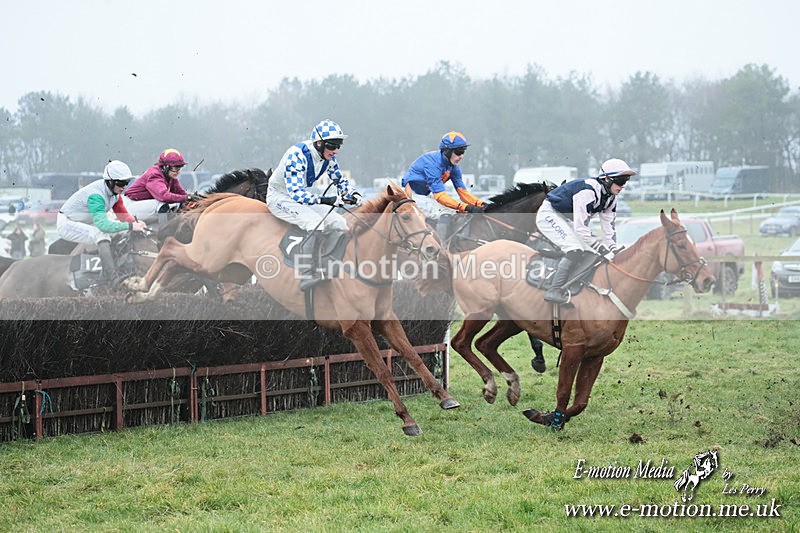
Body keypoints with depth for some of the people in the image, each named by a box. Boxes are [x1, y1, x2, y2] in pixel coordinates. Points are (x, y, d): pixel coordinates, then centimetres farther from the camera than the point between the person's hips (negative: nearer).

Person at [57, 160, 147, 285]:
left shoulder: (115, 191, -4)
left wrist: (137, 223, -17)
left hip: (84, 223, 10)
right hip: (67, 223, -10)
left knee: (119, 226, 5)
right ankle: (114, 281, -36)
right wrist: (130, 226, -43)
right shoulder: (96, 195, -32)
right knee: (102, 234, -30)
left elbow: (123, 215, 3)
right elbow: (102, 224, -42)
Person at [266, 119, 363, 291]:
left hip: (302, 196, 8)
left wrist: (353, 194, -10)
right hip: (280, 197, -8)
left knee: (340, 224, -6)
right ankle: (307, 275, -33)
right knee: (315, 222, -32)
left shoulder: (328, 158, -6)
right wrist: (325, 200, -47)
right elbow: (295, 192, -36)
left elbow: (340, 179, 11)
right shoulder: (297, 155, -30)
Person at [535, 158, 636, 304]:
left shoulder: (610, 197, -3)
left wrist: (613, 249, -10)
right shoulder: (588, 192, -32)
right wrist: (604, 250, -31)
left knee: (592, 254, 3)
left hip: (568, 220, 10)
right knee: (576, 250, -27)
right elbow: (580, 229, -34)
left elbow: (609, 227, 3)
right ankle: (555, 291, -28)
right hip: (550, 215, -10)